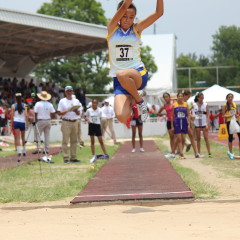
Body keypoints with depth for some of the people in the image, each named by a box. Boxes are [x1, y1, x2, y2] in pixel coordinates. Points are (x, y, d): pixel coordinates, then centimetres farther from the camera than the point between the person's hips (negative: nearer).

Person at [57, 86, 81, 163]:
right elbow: (59, 113, -1)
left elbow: (78, 113, 14)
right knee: (65, 141, -7)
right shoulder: (62, 101, 4)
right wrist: (67, 110, -14)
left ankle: (73, 157, 12)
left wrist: (75, 111, -8)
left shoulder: (76, 101, 15)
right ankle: (66, 158, -7)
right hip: (66, 122, -4)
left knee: (74, 140, 6)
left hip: (75, 122, 4)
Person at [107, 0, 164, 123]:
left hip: (138, 74, -1)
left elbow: (159, 13, -2)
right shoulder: (112, 28, 5)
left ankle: (139, 101, -11)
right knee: (122, 117, -21)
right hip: (119, 81, 1)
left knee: (122, 74, -38)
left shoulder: (136, 29, 6)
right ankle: (131, 103, 14)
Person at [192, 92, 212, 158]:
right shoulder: (194, 105, 4)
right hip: (197, 123, 1)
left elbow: (208, 115, -1)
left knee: (206, 138, -6)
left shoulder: (205, 105, 1)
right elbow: (193, 114, 7)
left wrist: (208, 124, -9)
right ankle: (199, 153, 10)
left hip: (204, 123, -1)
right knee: (198, 139, 6)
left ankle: (209, 153, -7)